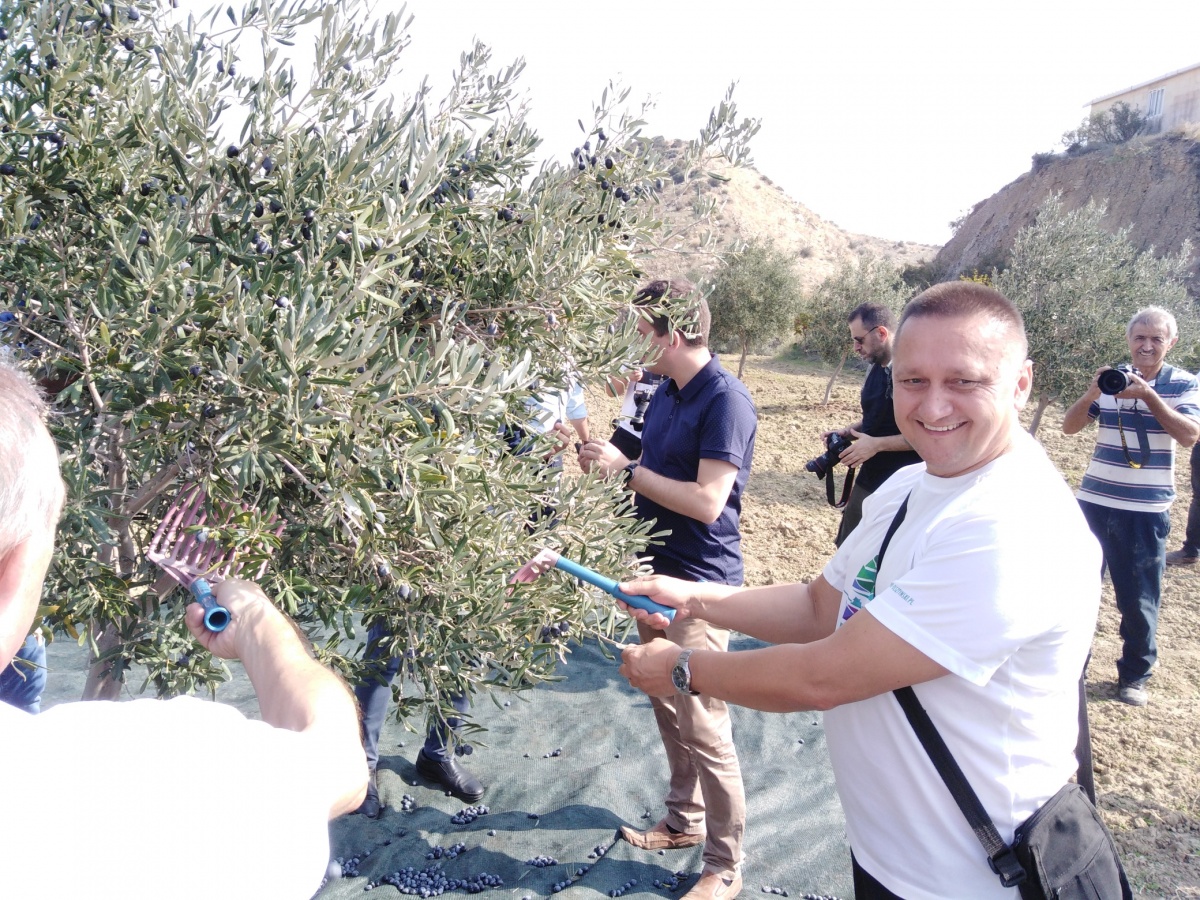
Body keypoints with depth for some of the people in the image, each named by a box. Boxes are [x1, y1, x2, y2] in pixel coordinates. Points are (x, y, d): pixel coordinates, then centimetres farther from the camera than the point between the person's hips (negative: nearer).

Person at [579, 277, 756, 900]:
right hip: (655, 575, 9)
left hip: (698, 586, -9)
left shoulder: (726, 400, -18)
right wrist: (605, 459, -2)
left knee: (704, 728, -1)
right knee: (667, 709, 20)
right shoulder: (665, 396, 9)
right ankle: (685, 820, 38)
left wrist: (627, 469, -19)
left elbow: (706, 500, -25)